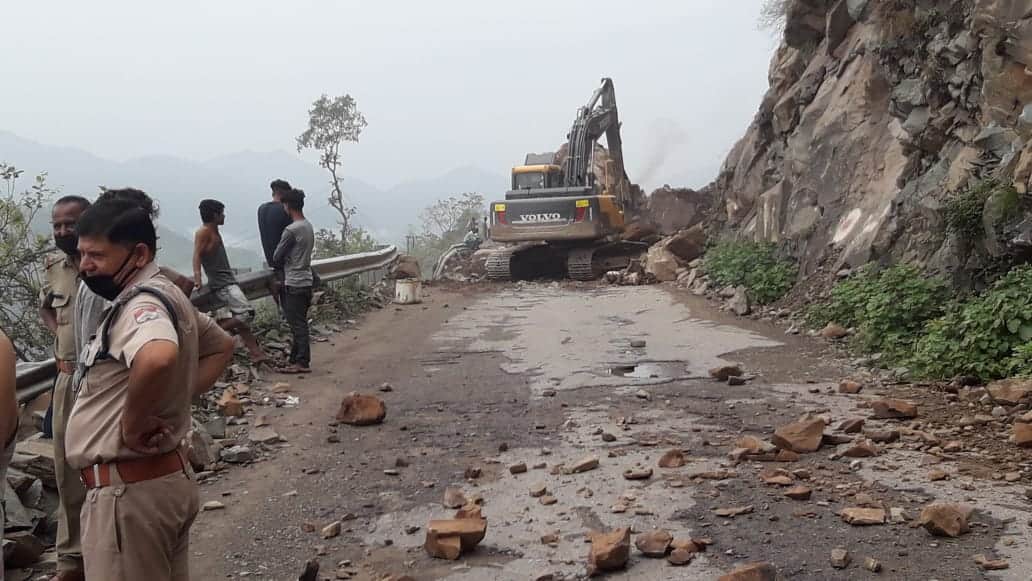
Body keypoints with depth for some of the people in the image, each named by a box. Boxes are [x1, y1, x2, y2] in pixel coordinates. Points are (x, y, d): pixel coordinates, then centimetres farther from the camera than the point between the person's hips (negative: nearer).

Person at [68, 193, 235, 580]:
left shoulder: (140, 304, -19)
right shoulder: (163, 294, 11)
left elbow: (157, 358, -43)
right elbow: (221, 345, 26)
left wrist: (133, 422, -26)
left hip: (128, 489, -10)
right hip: (165, 476, 10)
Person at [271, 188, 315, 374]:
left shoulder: (291, 230, -17)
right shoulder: (309, 227, 10)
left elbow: (276, 257, -8)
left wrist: (277, 266, 12)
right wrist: (287, 264, 17)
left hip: (294, 283, -9)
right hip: (306, 281, 9)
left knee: (298, 324, -5)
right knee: (299, 323, 13)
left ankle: (303, 363, -3)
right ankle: (295, 359, 19)